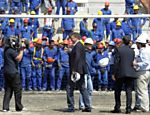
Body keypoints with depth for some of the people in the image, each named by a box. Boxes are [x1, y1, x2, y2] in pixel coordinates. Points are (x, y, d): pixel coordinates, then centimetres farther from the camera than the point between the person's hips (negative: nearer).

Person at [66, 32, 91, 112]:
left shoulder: (77, 46, -13)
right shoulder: (81, 46, 17)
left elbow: (77, 58, -21)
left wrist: (74, 70, -23)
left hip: (76, 70, -10)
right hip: (81, 71, 10)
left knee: (70, 88, -4)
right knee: (82, 88, 11)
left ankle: (71, 107, -3)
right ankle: (87, 106, 11)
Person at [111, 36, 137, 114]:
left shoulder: (119, 50, -5)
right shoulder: (132, 51, 3)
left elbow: (117, 62, -7)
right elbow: (133, 62, 8)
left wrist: (115, 73, -3)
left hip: (121, 73, -2)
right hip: (130, 73, 2)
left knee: (117, 91, 11)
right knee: (129, 91, 3)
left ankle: (117, 108, 11)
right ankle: (128, 108, -3)